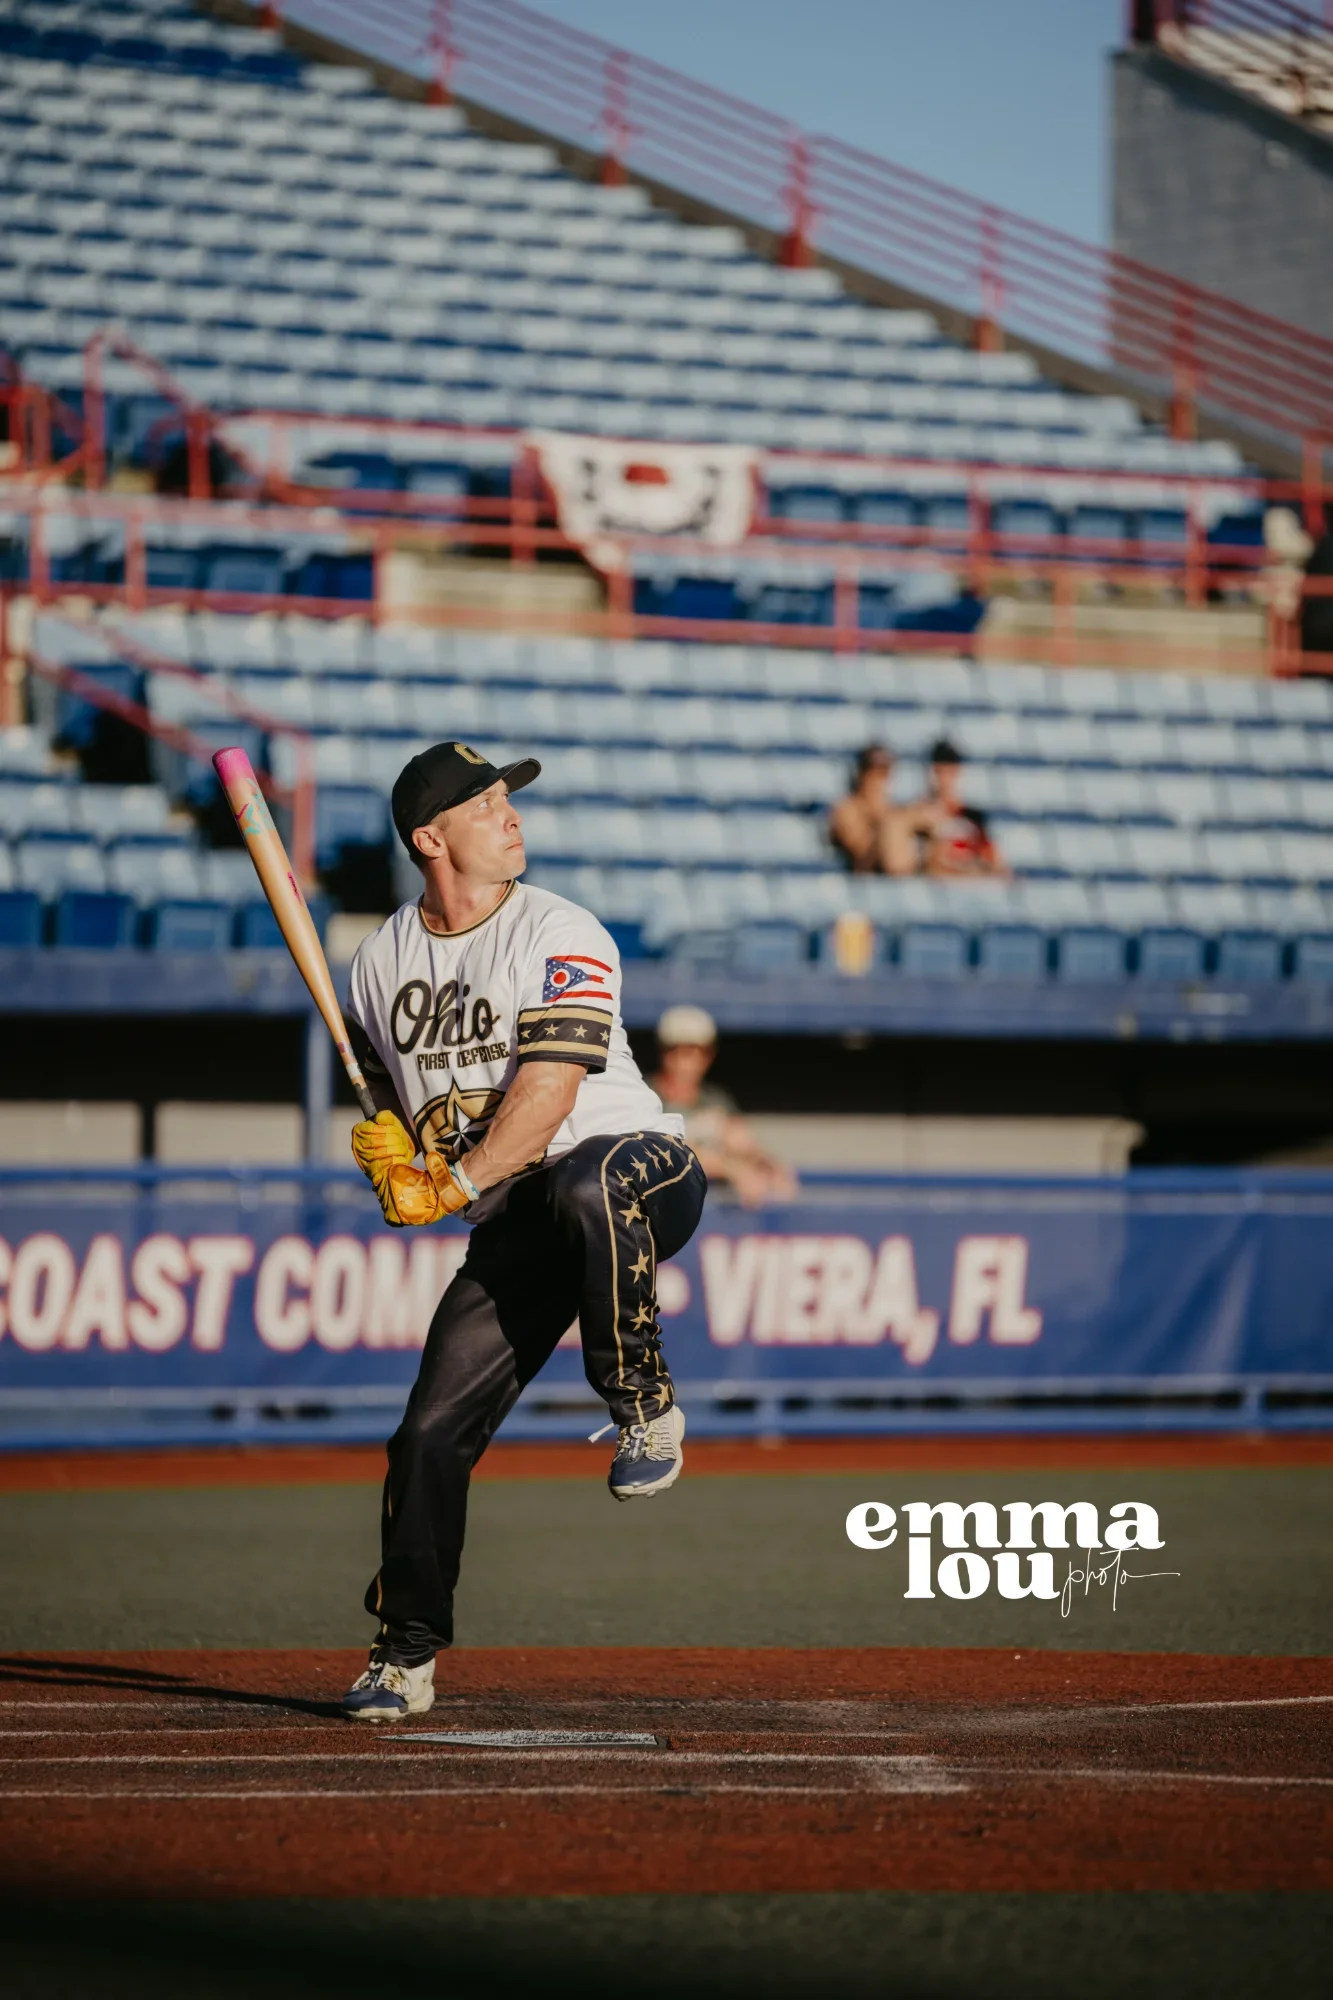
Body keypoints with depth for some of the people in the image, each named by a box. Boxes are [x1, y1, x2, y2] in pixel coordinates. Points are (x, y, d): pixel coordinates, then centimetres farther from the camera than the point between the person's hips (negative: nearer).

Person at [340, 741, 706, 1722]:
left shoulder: (559, 935, -9)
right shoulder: (384, 958, 9)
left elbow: (547, 1093, -18)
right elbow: (387, 1089, 23)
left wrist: (453, 1185, -22)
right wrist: (385, 1142, 0)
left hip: (638, 1166, -5)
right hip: (513, 1226, 5)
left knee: (588, 1187, -42)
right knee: (433, 1430, -4)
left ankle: (645, 1410, -23)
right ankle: (406, 1655, 11)